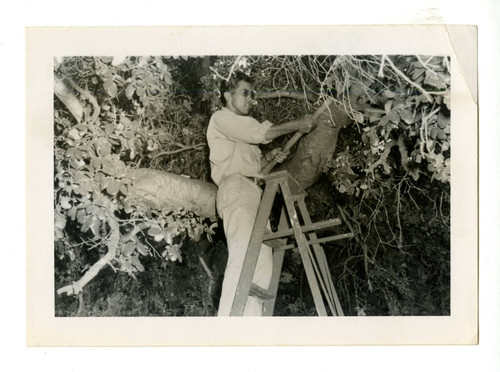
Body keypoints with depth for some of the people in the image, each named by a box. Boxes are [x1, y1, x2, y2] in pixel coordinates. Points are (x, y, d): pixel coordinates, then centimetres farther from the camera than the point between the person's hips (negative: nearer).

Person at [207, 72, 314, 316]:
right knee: (243, 257, -26)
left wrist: (269, 157, 13)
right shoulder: (221, 118, 8)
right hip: (236, 188, -9)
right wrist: (297, 125, 3)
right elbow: (261, 132, -6)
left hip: (253, 194, 9)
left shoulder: (242, 129, 35)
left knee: (262, 264, -6)